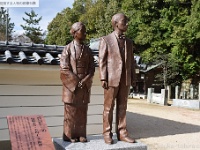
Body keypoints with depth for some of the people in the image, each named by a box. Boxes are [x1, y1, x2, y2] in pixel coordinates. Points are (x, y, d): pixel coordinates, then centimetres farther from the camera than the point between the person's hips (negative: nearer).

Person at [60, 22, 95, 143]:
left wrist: (84, 81, -11)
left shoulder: (88, 50, 9)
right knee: (70, 111, 2)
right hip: (71, 84, -4)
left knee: (82, 111, 7)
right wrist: (77, 82, -14)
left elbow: (92, 69, 5)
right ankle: (69, 135, 12)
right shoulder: (68, 49, -3)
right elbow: (64, 68, -11)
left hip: (85, 85, 4)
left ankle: (81, 134, 15)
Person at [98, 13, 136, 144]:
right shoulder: (106, 40, -1)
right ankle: (107, 133, 11)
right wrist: (103, 78, -12)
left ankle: (121, 133, 15)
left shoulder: (129, 42, 14)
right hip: (111, 78, -4)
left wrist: (133, 78, 7)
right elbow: (102, 60, -5)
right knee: (109, 107, 2)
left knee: (122, 107, 8)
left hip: (125, 79, 5)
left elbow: (131, 61, 13)